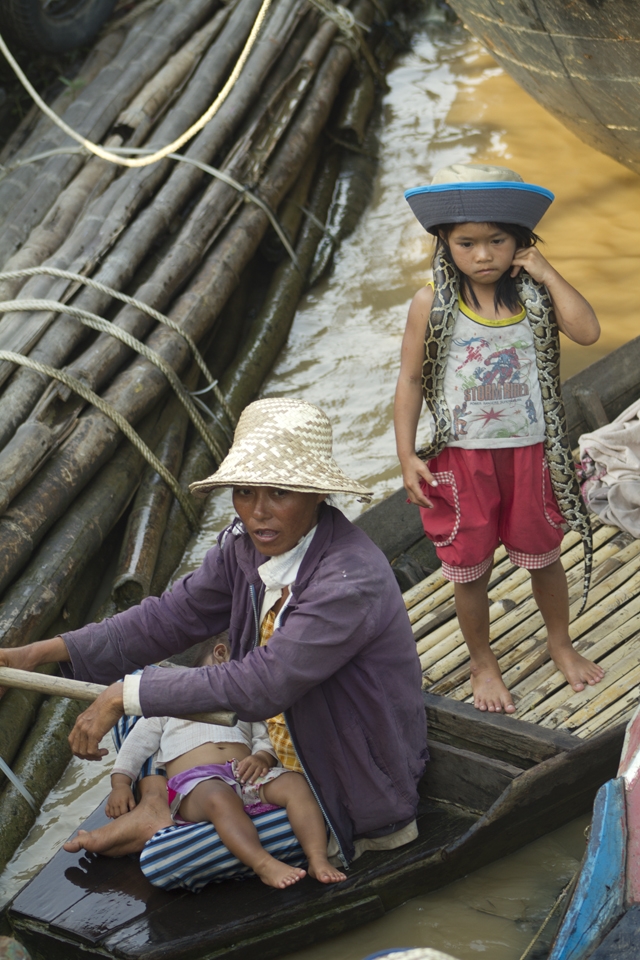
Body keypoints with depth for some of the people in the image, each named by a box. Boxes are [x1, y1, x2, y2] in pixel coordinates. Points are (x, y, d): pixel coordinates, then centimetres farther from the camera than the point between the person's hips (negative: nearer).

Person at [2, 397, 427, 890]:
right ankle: (156, 805, 2)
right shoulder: (246, 545, -7)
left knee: (164, 862, -17)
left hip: (343, 789, -8)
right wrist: (42, 652, -7)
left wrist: (127, 698, -32)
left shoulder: (353, 580, -33)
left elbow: (261, 686, -37)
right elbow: (171, 617, 0)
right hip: (274, 736, 8)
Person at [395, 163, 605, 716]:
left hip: (529, 453, 1)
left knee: (543, 557, 17)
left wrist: (546, 274, -17)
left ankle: (561, 644, 42)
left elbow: (587, 332, -20)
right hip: (461, 459, -1)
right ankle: (483, 664, 32)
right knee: (470, 570, 10)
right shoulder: (432, 305, -8)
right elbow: (411, 381, -4)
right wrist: (407, 456, -8)